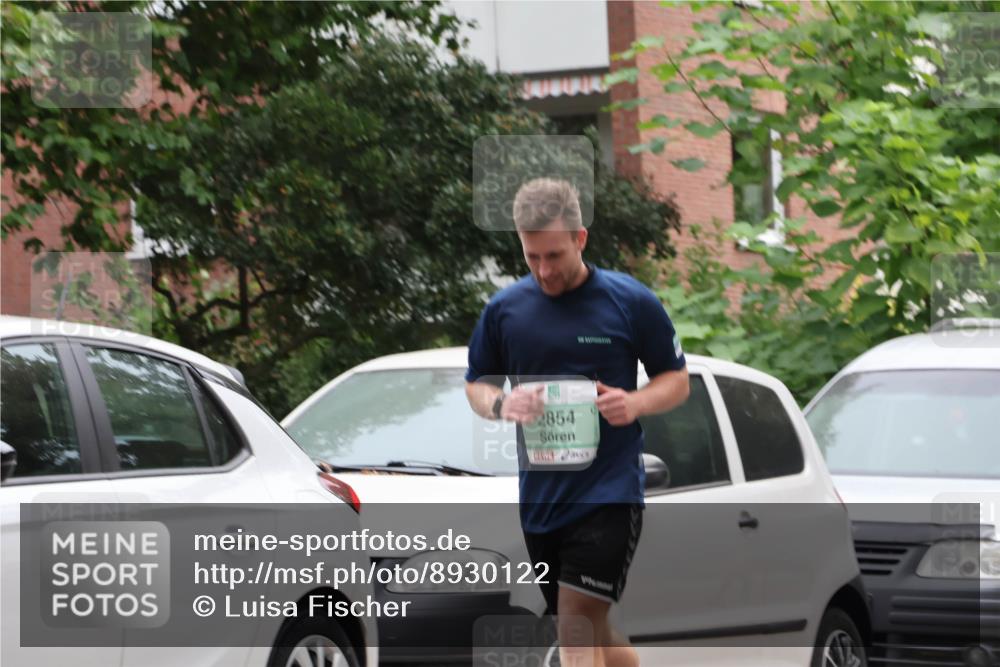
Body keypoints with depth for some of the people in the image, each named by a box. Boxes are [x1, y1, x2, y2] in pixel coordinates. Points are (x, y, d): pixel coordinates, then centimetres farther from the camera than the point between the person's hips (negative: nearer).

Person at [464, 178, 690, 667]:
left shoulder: (631, 302, -4)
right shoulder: (503, 309, 5)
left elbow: (677, 380, 5)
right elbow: (475, 385, 14)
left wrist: (635, 403, -16)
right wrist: (501, 404, -10)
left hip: (609, 492, -5)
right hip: (539, 494, 5)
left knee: (577, 627, -15)